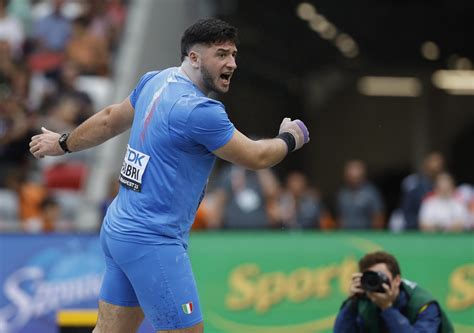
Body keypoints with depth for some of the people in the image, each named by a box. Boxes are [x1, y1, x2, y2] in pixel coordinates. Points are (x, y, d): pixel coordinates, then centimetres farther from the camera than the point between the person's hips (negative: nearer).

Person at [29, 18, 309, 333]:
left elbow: (109, 119, 22)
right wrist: (290, 138, 11)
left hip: (118, 230, 10)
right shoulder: (200, 110, -19)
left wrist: (63, 143, 38)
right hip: (152, 242, -10)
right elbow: (256, 157, -9)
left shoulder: (156, 81, 7)